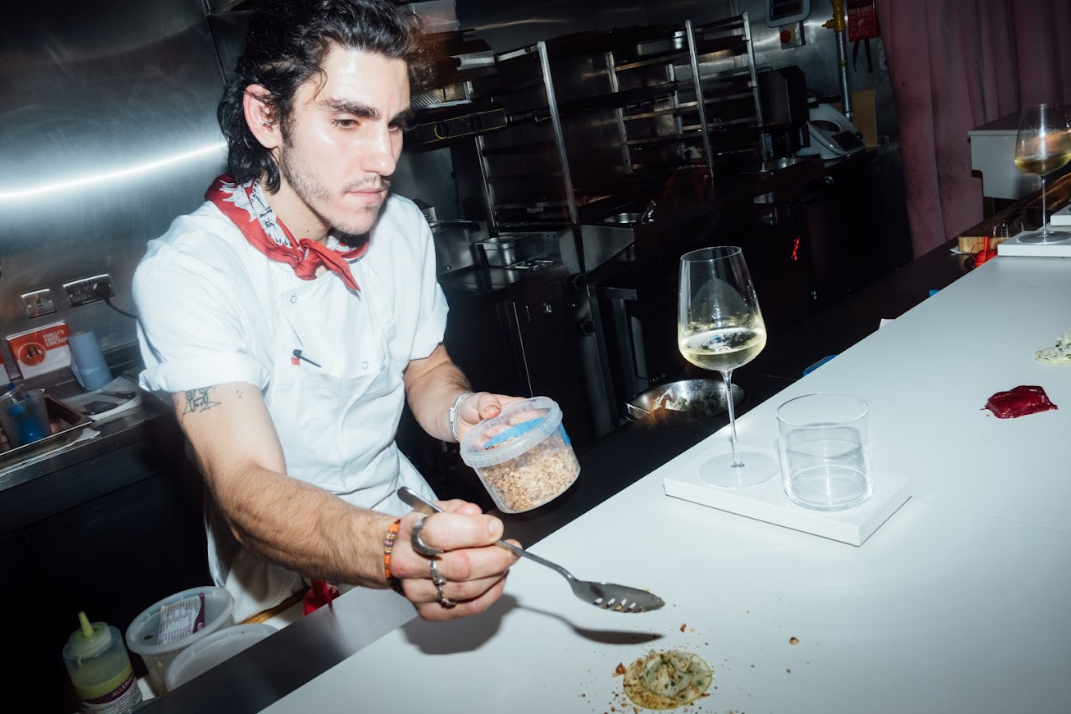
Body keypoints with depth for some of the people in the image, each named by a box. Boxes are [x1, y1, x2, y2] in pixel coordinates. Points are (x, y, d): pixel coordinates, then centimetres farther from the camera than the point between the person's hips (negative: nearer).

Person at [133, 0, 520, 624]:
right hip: (279, 587, -4)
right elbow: (246, 486, -31)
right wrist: (393, 550, -49)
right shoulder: (187, 269, -21)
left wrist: (460, 409, -14)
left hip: (408, 517, 5)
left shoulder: (404, 226, -3)